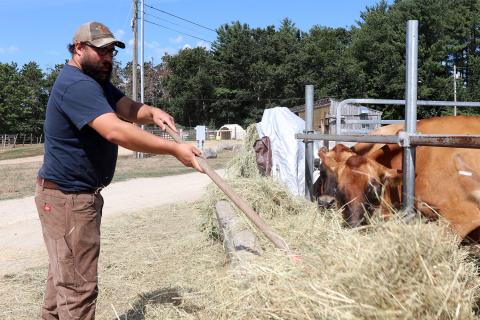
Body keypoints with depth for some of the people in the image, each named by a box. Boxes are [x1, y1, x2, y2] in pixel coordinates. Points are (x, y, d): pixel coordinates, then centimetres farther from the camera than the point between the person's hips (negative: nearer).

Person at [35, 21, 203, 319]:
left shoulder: (96, 81, 13)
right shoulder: (76, 85, -22)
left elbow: (129, 109, 3)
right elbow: (116, 131, -36)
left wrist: (152, 112, -20)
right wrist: (175, 149, -37)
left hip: (78, 194, 11)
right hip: (67, 197, -11)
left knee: (64, 274, 22)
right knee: (79, 284, -6)